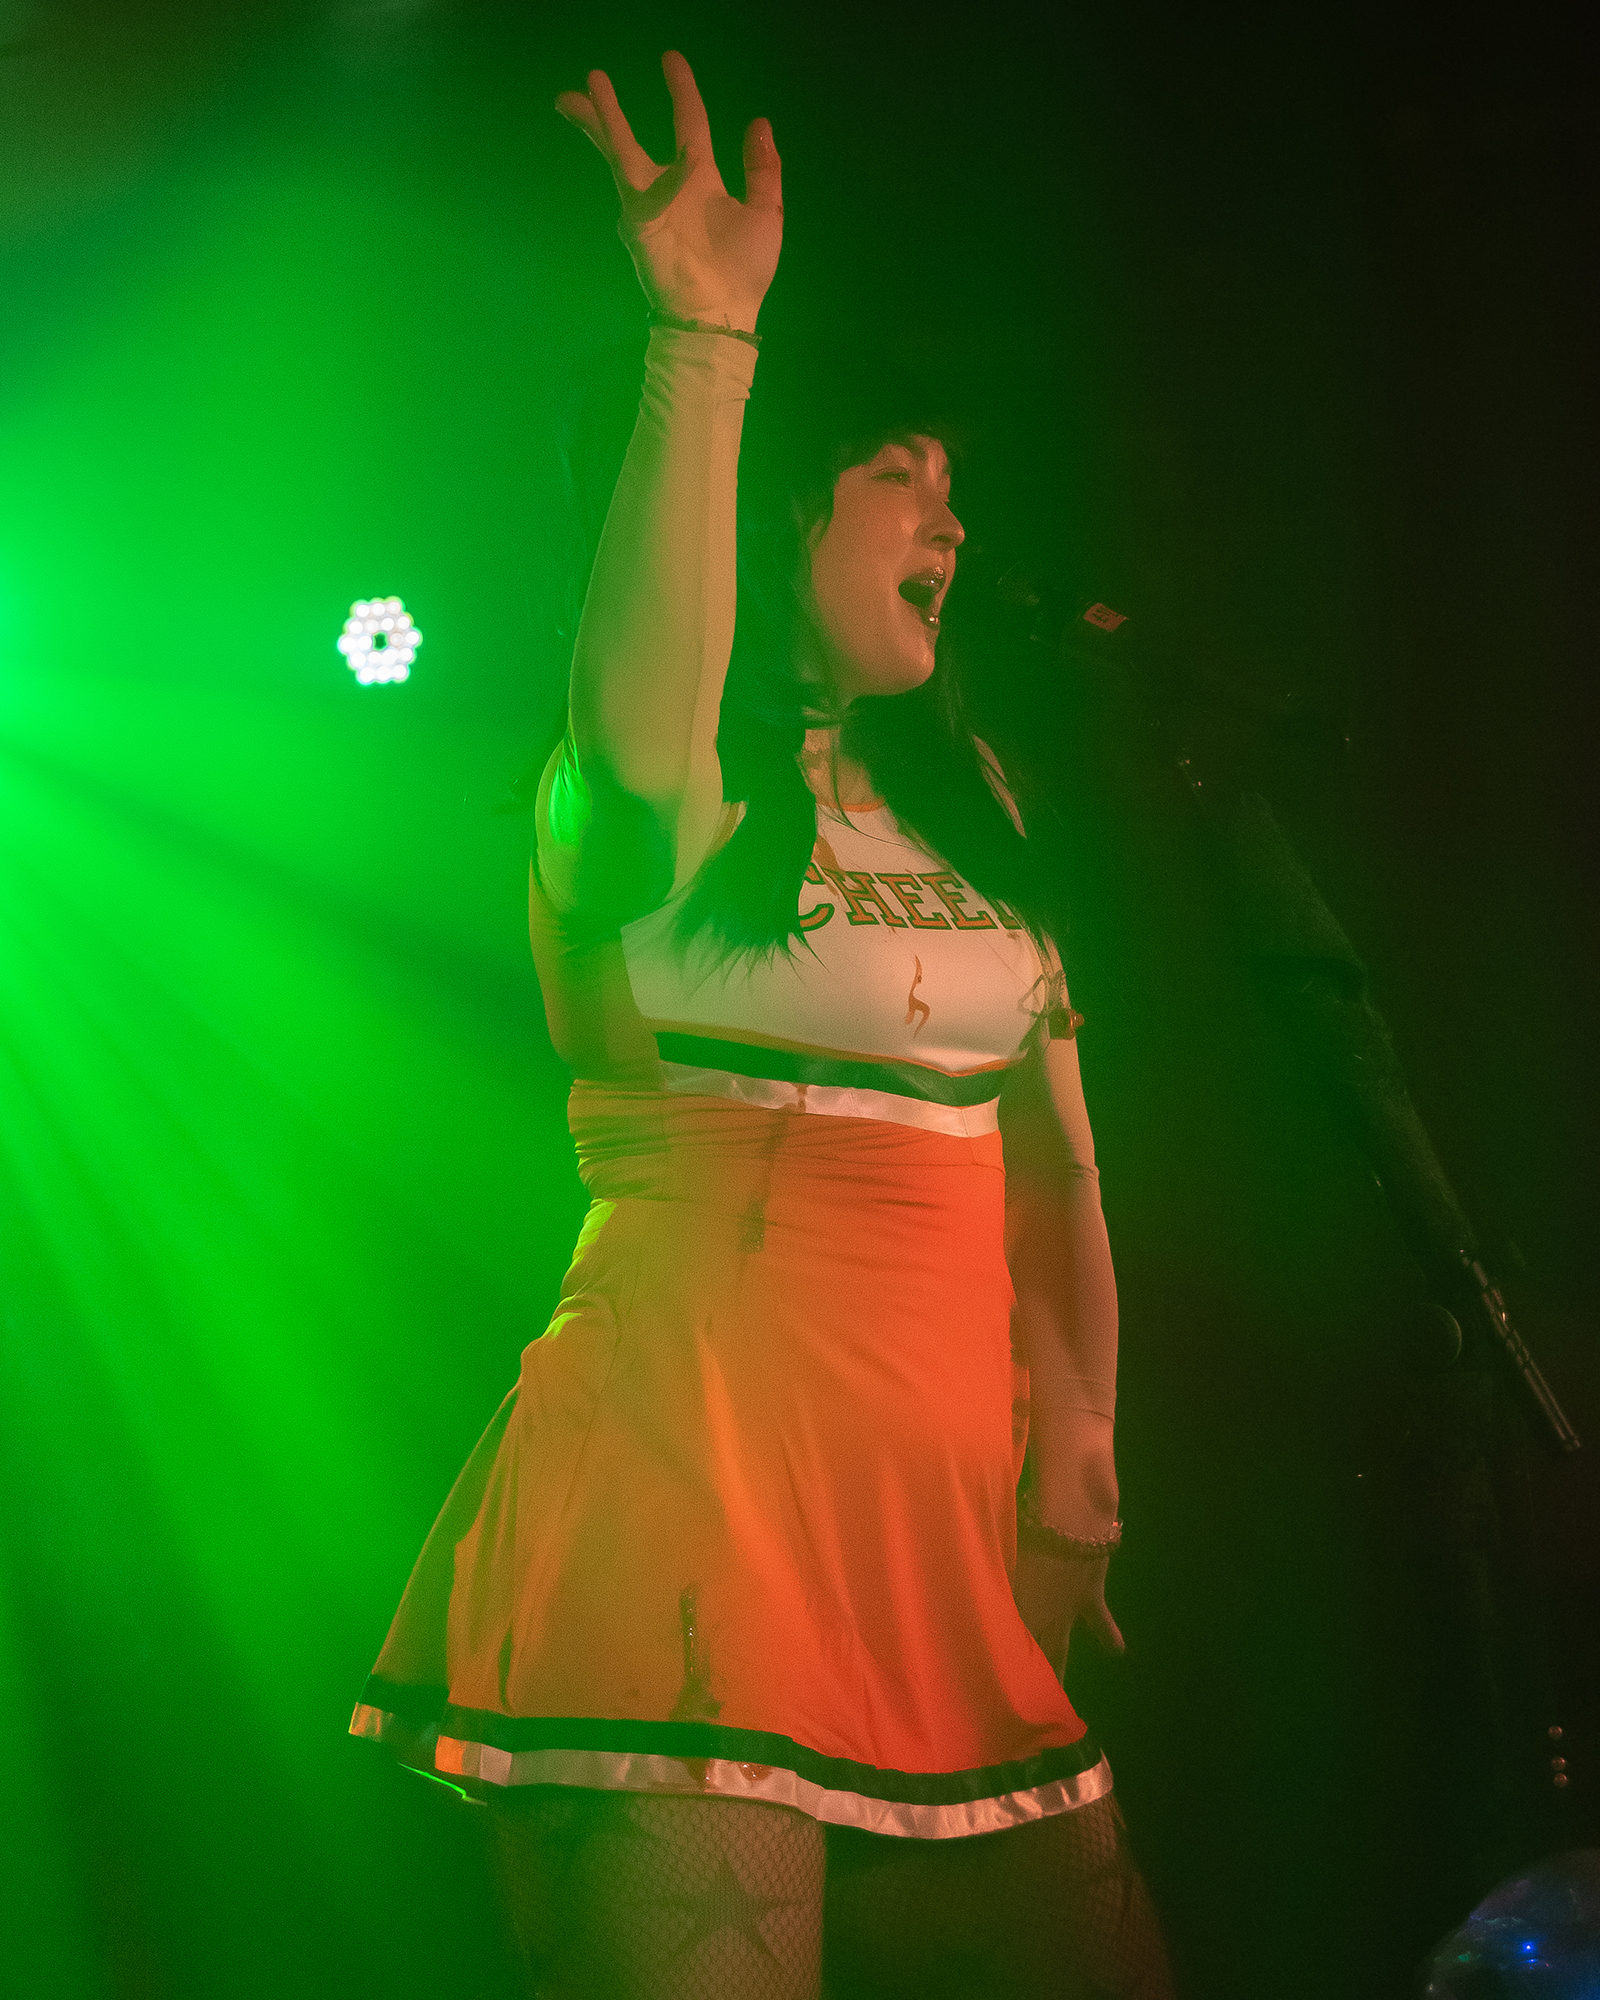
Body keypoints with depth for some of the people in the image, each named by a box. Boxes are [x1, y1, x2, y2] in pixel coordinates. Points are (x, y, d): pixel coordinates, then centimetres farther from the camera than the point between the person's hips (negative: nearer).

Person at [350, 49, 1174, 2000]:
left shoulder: (963, 806, 20)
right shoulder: (661, 804, 0)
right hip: (702, 1411, -6)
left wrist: (1079, 1440, 2)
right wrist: (701, 344, -30)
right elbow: (642, 753, -28)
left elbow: (1053, 1144, 15)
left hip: (952, 1444, 6)